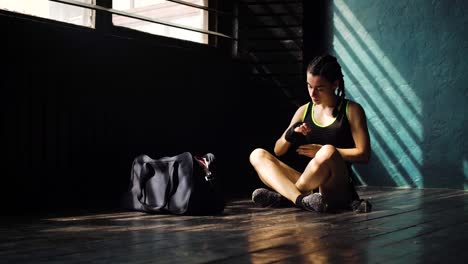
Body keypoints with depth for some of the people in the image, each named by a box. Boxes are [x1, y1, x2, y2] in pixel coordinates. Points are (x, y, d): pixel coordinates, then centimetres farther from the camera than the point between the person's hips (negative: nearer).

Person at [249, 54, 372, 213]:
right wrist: (290, 135, -8)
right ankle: (301, 199, -35)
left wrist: (322, 151, -10)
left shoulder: (351, 110, 4)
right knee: (257, 155, -12)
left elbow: (363, 154, -4)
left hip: (337, 188, -4)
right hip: (310, 185, 5)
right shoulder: (304, 111, 14)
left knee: (327, 153, -37)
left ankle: (283, 196, -18)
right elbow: (278, 151, 15)